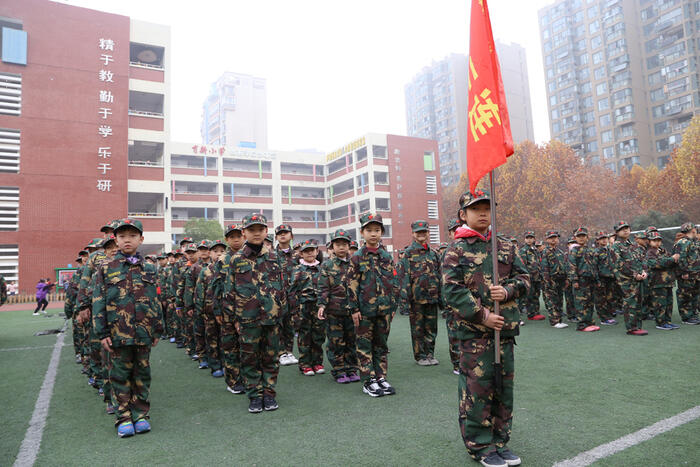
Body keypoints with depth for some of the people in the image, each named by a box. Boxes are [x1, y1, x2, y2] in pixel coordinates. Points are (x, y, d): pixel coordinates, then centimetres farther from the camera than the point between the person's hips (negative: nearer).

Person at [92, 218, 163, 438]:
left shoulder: (149, 269, 6)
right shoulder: (106, 268, 1)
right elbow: (98, 302, 0)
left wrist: (158, 330, 9)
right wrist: (102, 333, -5)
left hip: (144, 333, 2)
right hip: (118, 334, -2)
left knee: (142, 374, 10)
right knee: (120, 375, 8)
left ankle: (141, 415, 23)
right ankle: (124, 418, 20)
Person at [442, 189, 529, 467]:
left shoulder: (506, 247, 11)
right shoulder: (457, 250, -4)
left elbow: (523, 278, 12)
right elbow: (453, 290, -11)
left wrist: (507, 291, -10)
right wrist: (482, 315, -16)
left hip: (505, 328, 5)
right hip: (473, 330, -5)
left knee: (504, 387, 13)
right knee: (477, 388, 0)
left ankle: (499, 442, 30)